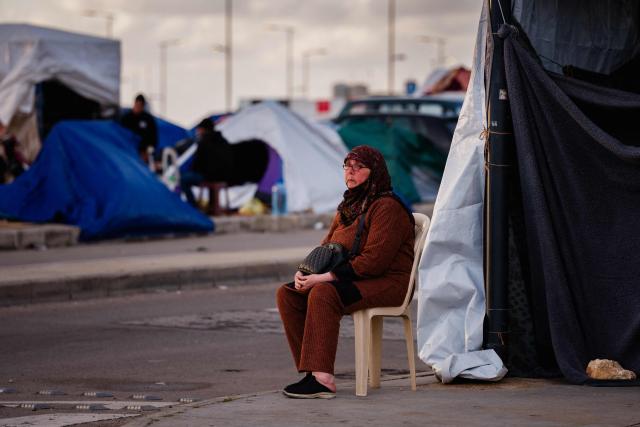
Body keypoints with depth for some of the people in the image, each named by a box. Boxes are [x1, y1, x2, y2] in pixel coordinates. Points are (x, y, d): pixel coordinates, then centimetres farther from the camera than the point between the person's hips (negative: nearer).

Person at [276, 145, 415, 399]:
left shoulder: (387, 207, -11)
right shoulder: (348, 208, 19)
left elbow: (374, 261, -20)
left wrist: (324, 277, -22)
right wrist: (306, 272, -2)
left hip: (386, 284, -9)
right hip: (348, 281, 9)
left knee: (323, 293, -33)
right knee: (287, 293, -8)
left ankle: (322, 378, -38)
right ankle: (312, 370, -16)